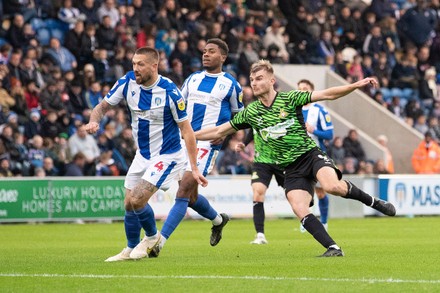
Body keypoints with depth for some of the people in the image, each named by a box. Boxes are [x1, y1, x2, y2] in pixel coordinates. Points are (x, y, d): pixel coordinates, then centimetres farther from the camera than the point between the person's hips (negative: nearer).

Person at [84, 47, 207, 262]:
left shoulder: (169, 92, -22)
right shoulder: (127, 82, -9)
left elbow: (187, 130, -17)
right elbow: (103, 106, 1)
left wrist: (194, 168, -18)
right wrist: (94, 121, -24)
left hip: (167, 156, -6)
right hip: (142, 154, 6)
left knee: (137, 200, -16)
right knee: (129, 204, 6)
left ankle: (152, 236, 12)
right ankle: (131, 249, 28)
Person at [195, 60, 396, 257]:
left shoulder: (289, 99, -3)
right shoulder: (250, 112, 6)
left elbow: (327, 94, -7)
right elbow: (219, 131, 13)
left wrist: (357, 85, -18)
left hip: (310, 154, -3)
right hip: (291, 169, 3)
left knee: (333, 186, -31)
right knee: (300, 210, -20)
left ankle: (373, 202, -5)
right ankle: (333, 249, -15)